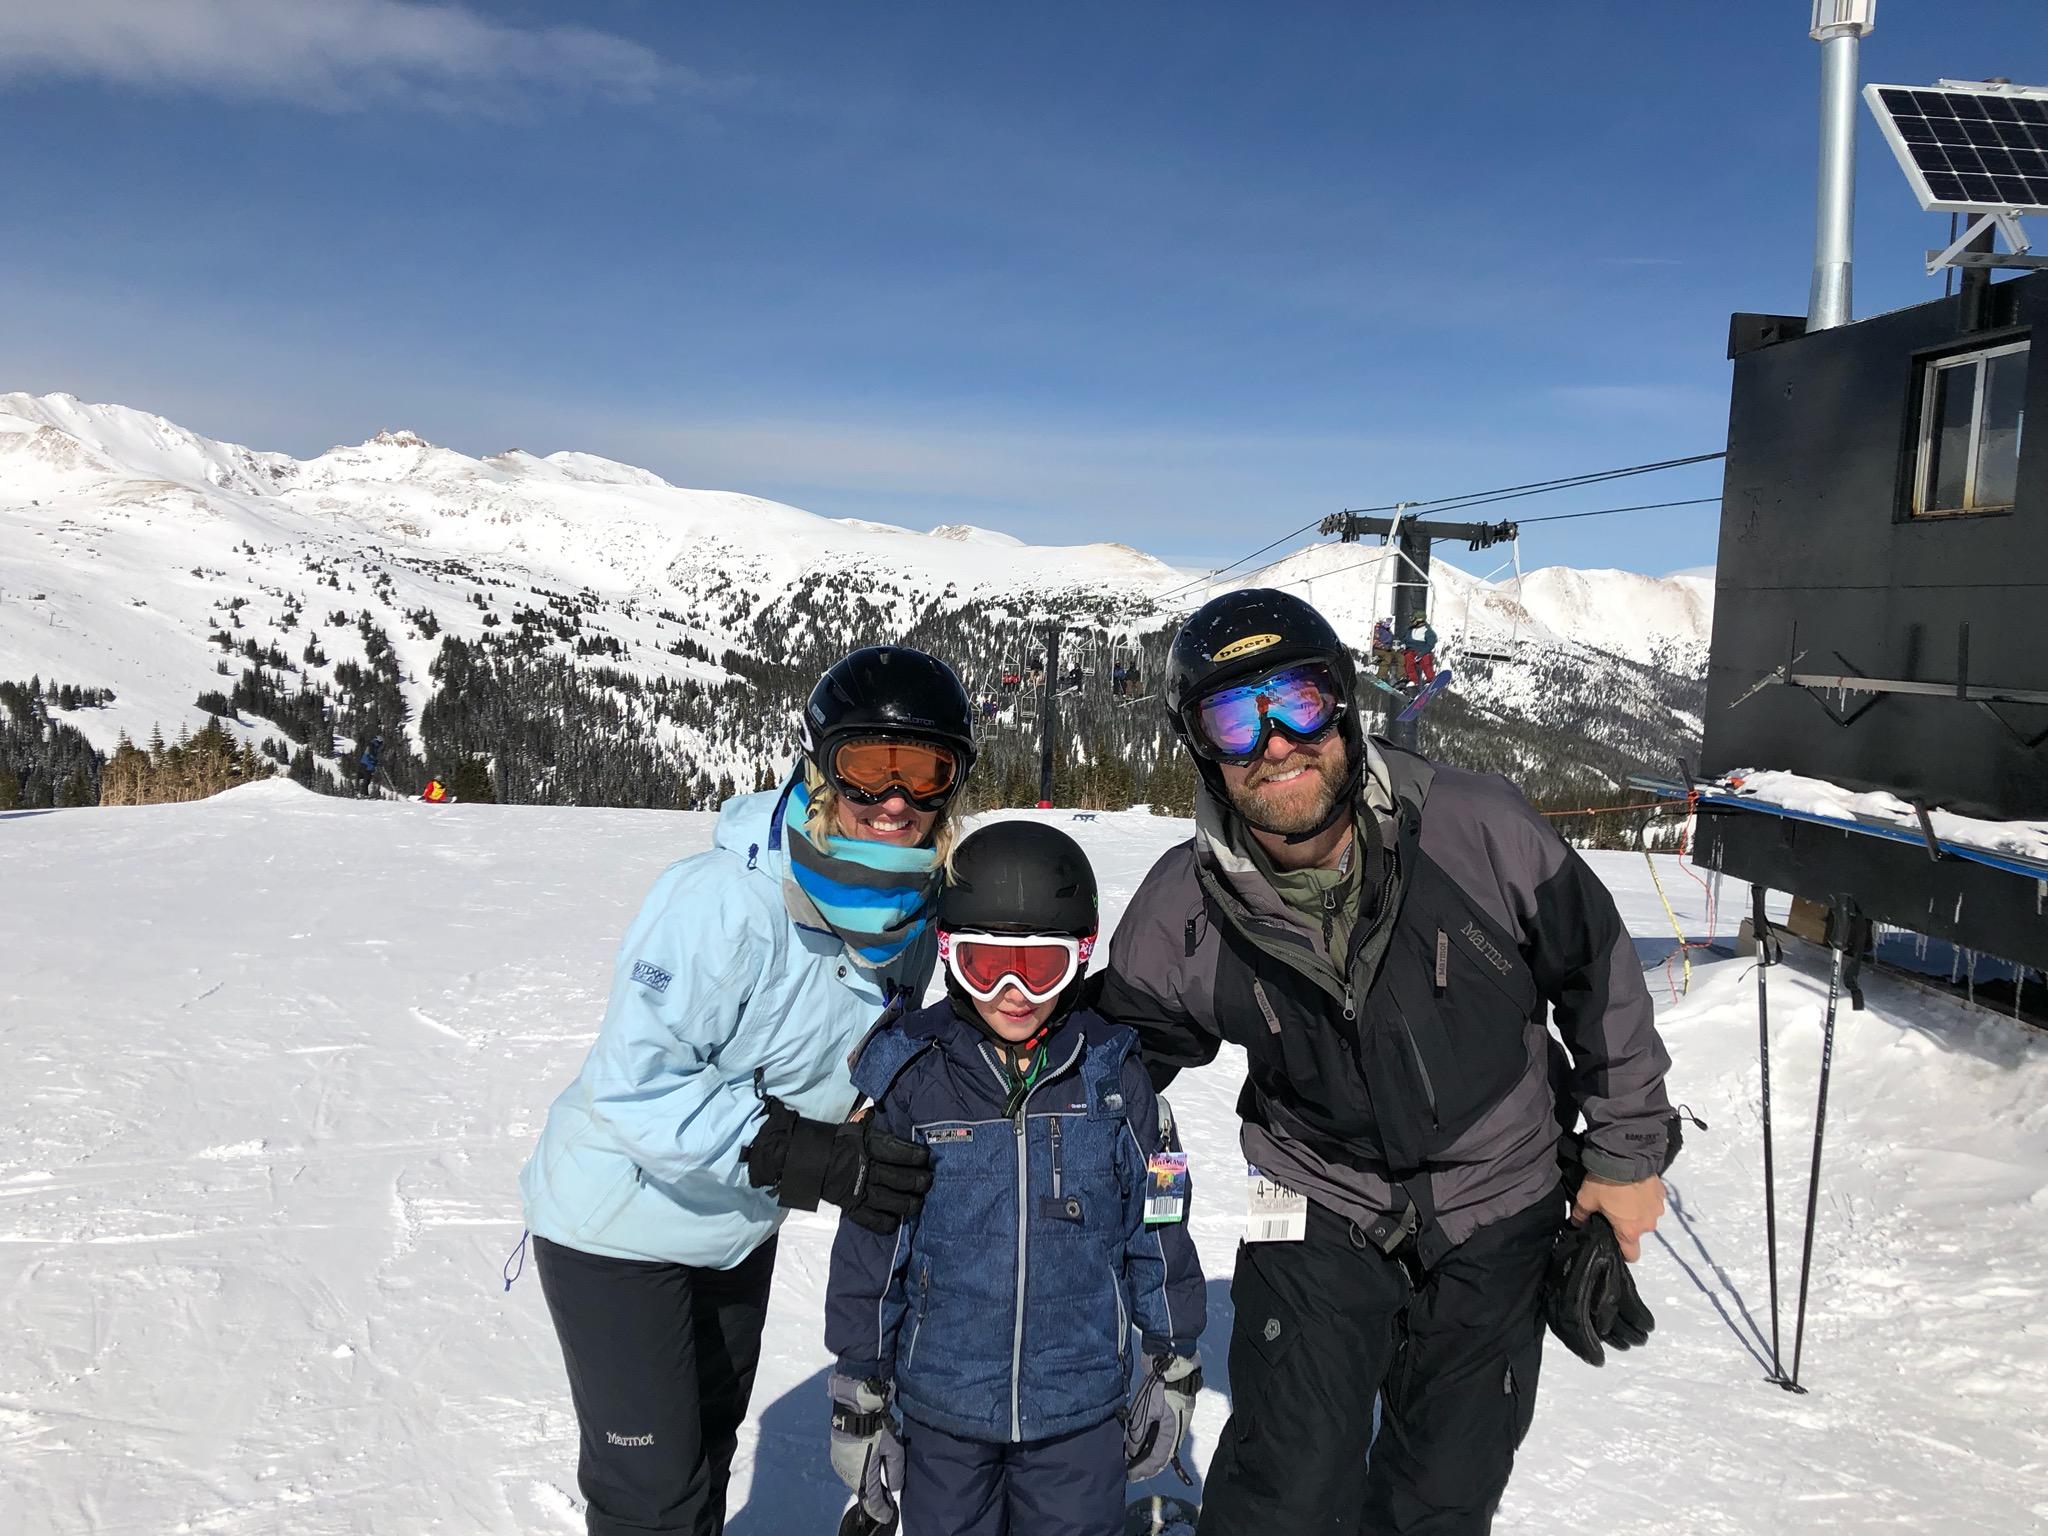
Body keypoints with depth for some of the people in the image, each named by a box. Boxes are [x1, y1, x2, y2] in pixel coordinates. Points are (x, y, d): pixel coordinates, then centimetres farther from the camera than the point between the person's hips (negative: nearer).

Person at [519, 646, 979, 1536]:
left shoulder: (912, 916, -10)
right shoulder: (724, 902, -33)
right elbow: (638, 1081, -33)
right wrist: (802, 1157, -37)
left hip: (739, 1227, 7)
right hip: (620, 1223, -6)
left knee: (708, 1452, 27)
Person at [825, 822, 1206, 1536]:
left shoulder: (1111, 1073, -9)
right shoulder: (910, 1076, -11)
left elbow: (1156, 1227, 2)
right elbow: (868, 1246, -4)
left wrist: (1174, 1368, 8)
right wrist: (857, 1396, 1)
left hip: (1082, 1406, 0)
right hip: (942, 1406, 0)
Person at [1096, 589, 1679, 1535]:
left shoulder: (1480, 830, -20)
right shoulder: (1180, 914, -18)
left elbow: (1598, 972, -4)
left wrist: (1627, 1149, 4)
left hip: (1498, 1219, 1)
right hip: (1320, 1219, -1)